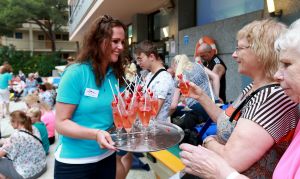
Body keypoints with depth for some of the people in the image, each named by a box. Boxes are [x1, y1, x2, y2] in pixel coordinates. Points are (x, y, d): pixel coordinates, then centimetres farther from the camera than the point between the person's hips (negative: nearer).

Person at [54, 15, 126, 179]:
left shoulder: (117, 75, -1)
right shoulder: (76, 73, -17)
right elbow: (61, 123, -16)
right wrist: (95, 134, -30)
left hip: (107, 157, 5)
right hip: (74, 162, -5)